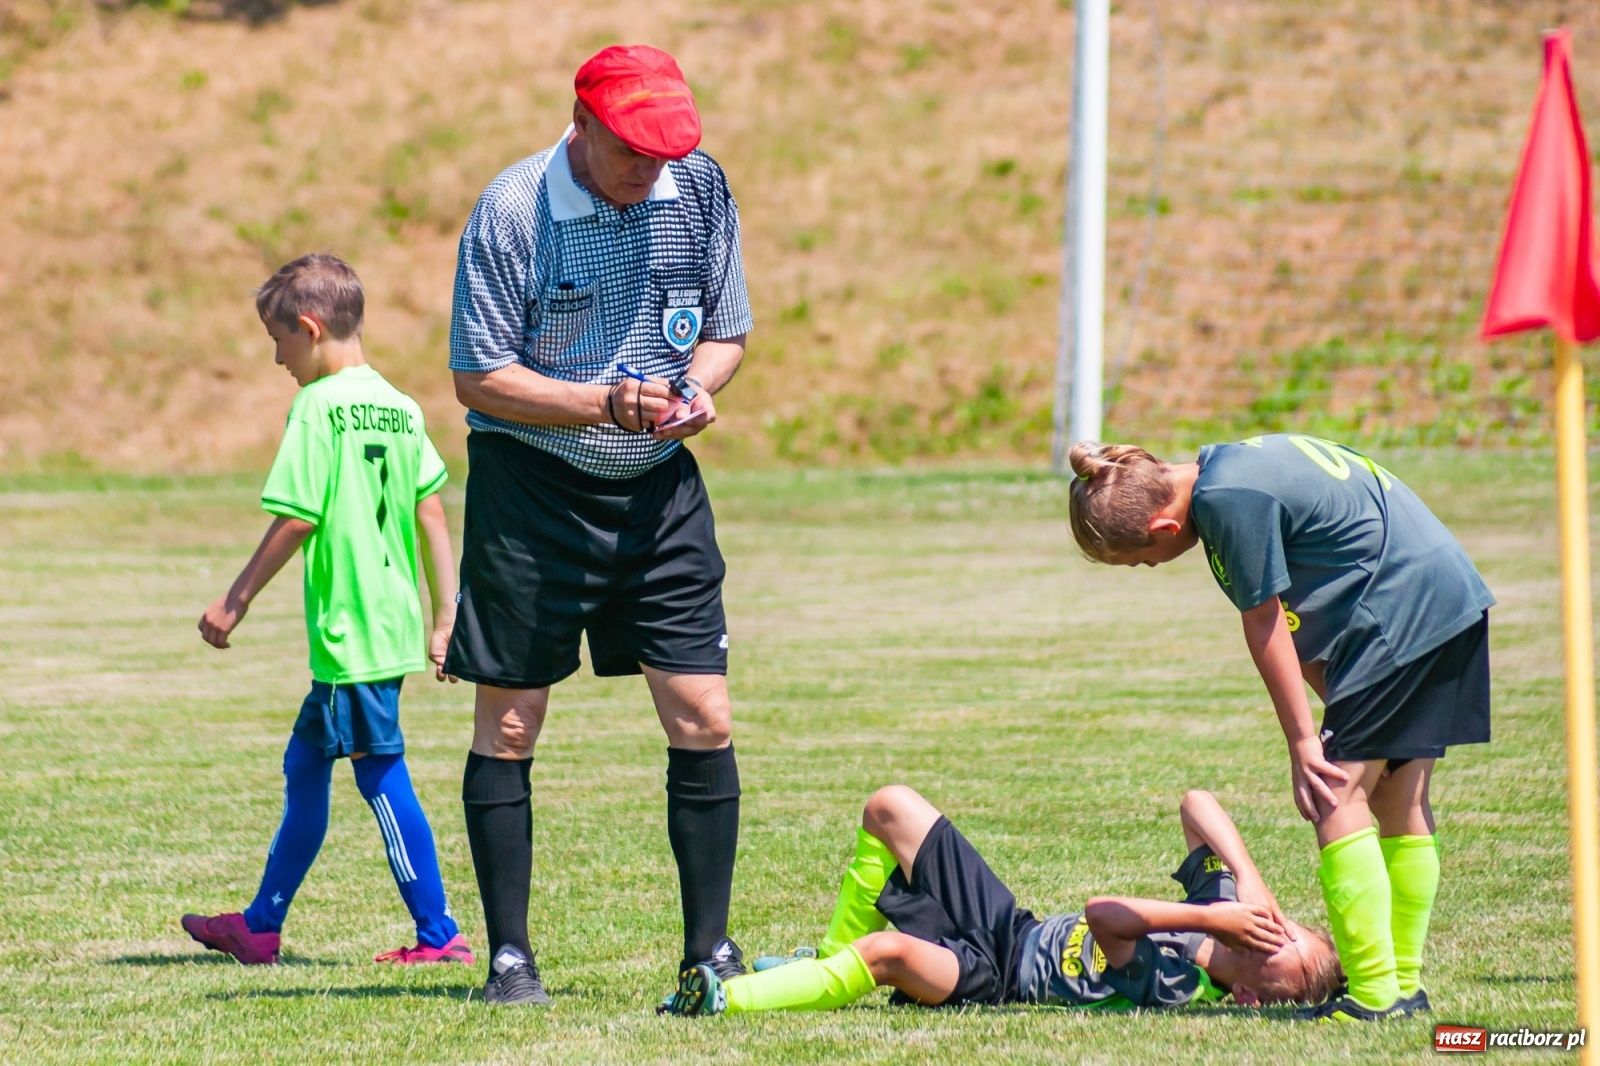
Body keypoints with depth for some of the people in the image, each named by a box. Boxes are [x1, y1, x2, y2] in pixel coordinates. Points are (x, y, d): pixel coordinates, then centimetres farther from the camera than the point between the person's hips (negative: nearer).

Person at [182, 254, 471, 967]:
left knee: (381, 774, -3)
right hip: (394, 624, 8)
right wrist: (445, 616, 15)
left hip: (348, 630, -8)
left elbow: (296, 519, -15)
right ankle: (262, 925, 25)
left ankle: (438, 933, -3)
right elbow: (431, 514, 11)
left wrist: (235, 602, -6)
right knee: (305, 763, 17)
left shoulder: (318, 407, -12)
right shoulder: (401, 408, 10)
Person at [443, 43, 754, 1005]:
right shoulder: (510, 213, -15)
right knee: (509, 727, 2)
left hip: (660, 489, 4)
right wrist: (604, 403, -24)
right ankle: (510, 956, 11)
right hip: (530, 486, -3)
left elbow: (727, 332, 10)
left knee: (704, 720, -2)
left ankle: (710, 952, 7)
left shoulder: (701, 188, -2)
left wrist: (697, 389, -13)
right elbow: (480, 379, -13)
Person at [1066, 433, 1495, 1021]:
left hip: (1399, 613, -10)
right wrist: (1342, 712, 12)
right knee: (1401, 800, 15)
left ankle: (1375, 994, -8)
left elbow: (1265, 624, -10)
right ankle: (1406, 984, 19)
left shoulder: (1229, 500, -17)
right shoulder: (1225, 466, 13)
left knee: (1338, 796, -7)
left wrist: (1302, 740, -4)